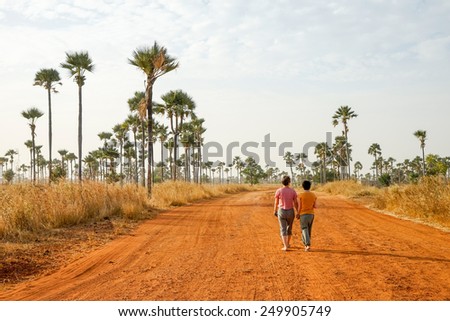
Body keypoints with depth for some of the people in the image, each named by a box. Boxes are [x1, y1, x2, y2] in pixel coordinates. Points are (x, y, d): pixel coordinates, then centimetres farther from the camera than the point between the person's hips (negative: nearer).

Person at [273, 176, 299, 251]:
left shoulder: (278, 191, -10)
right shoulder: (293, 191, -7)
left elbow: (276, 203, -4)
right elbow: (296, 203, -5)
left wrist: (275, 211, 11)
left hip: (281, 212, -2)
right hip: (290, 212, 2)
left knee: (283, 230, 3)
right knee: (289, 228, 23)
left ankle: (285, 246, -7)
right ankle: (288, 244, 34)